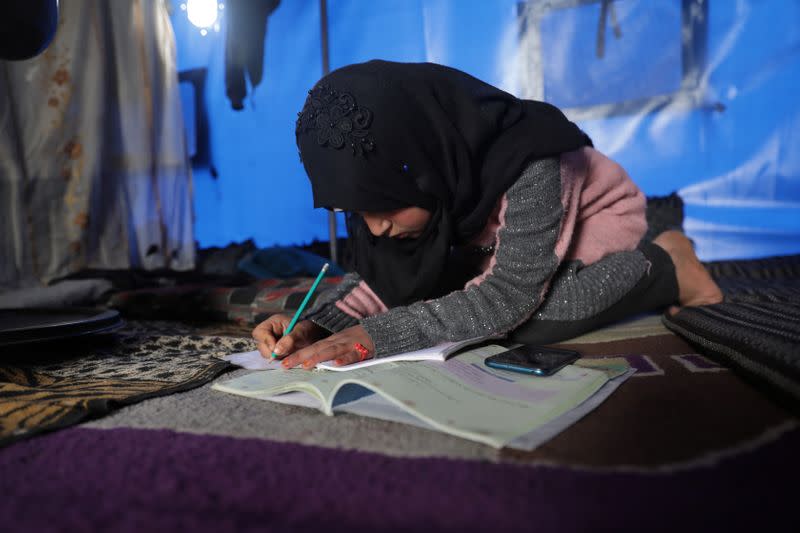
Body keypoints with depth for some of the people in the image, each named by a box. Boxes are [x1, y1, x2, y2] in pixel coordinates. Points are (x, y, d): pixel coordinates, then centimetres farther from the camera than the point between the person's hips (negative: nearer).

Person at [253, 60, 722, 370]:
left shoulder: (530, 170, -40)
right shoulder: (395, 174, -21)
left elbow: (506, 300, -35)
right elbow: (386, 278, -14)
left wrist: (373, 337, -41)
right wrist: (313, 327, -32)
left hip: (595, 220, -7)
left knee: (533, 322, -31)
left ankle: (664, 267, -6)